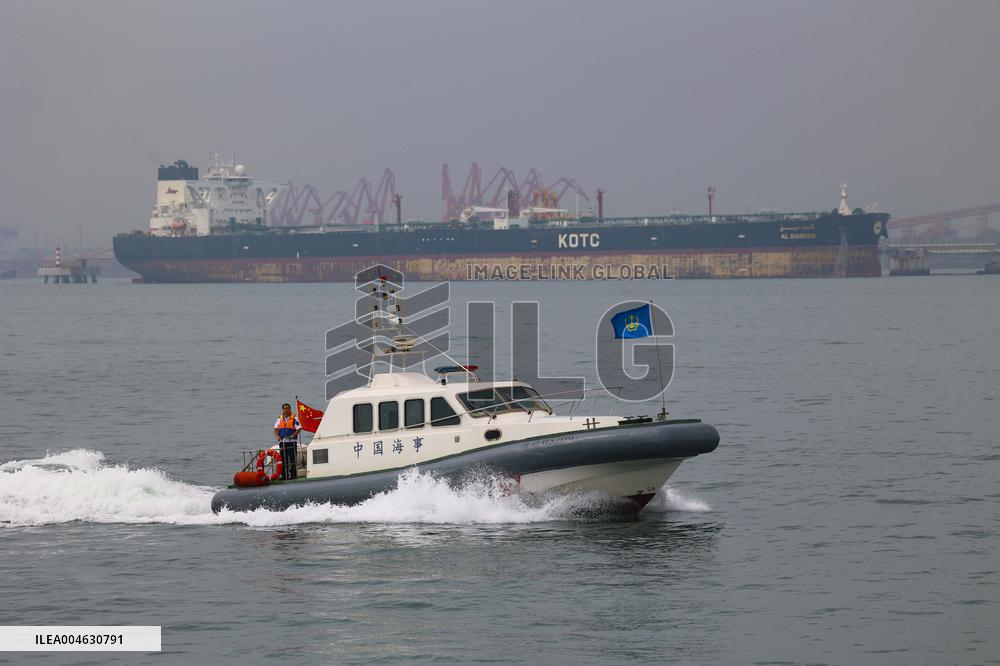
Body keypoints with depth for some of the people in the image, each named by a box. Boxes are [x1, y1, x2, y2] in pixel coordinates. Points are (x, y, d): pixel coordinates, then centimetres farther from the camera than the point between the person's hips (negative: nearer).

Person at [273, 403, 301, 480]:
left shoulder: (294, 418, 0)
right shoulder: (280, 419, 12)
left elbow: (298, 428, -5)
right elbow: (275, 429, 12)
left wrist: (293, 435, -20)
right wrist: (277, 436, -6)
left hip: (292, 441, -4)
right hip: (282, 442, 4)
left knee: (292, 459, -5)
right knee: (283, 459, 7)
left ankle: (293, 475, -2)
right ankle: (284, 476, 12)